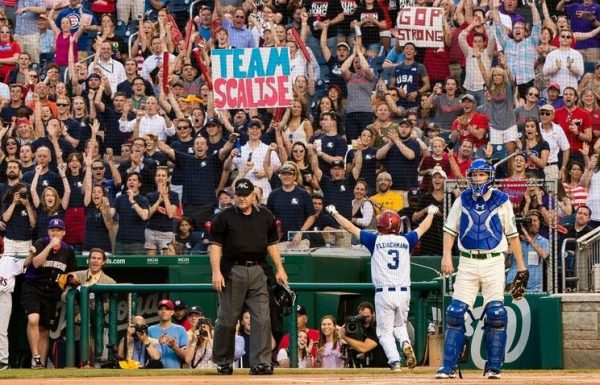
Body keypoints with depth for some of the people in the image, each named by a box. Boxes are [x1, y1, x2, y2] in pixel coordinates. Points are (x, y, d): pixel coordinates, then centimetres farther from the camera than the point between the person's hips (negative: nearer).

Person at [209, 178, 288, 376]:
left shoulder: (265, 216, 12)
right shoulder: (225, 217, 2)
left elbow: (272, 244, 18)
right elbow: (216, 246, -1)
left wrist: (279, 268, 10)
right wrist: (216, 272, -12)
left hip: (257, 270, 2)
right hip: (233, 270, -2)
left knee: (262, 318, -7)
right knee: (227, 319, 3)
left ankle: (260, 363, -7)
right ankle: (223, 363, 15)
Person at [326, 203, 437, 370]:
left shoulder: (376, 240, -1)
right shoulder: (405, 241, 7)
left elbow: (349, 227, 6)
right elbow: (423, 228, 25)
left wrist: (334, 212, 20)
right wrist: (431, 212, 44)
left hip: (384, 293, -3)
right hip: (404, 292, 3)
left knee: (385, 331, 6)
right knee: (400, 325, 23)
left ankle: (395, 360, -14)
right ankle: (405, 343, -8)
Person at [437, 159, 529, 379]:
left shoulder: (502, 202, 4)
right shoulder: (462, 201, 8)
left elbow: (512, 235, 8)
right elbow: (450, 230, 9)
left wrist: (521, 266, 7)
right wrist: (446, 255, -7)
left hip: (493, 262, -1)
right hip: (467, 262, 1)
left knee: (496, 315, -7)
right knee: (456, 312, -5)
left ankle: (494, 367, 2)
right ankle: (448, 366, -2)